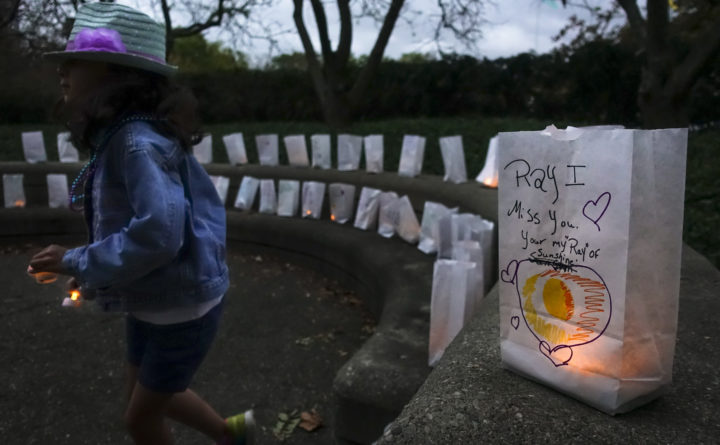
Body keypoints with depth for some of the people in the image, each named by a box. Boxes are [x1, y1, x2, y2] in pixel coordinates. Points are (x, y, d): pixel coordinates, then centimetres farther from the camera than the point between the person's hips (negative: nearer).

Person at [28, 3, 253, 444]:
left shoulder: (138, 140, -26)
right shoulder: (119, 137, 3)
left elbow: (158, 233, -35)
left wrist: (78, 262, -21)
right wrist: (93, 270, 5)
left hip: (182, 306, -9)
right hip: (151, 303, 9)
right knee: (146, 395, 26)